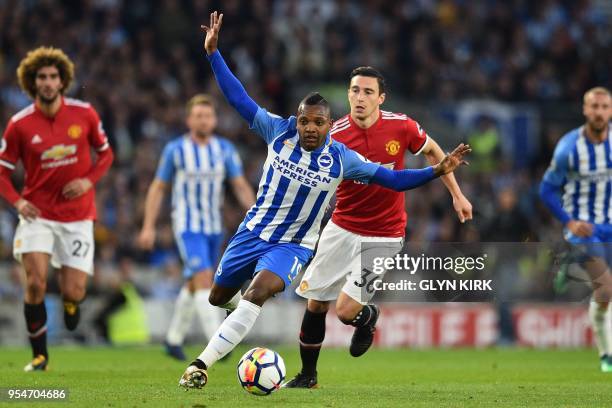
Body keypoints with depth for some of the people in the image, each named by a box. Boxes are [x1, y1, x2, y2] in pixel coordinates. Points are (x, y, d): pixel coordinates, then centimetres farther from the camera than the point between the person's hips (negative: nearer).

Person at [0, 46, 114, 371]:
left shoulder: (83, 113, -3)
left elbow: (105, 153, 10)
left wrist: (89, 179, -9)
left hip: (77, 216, 1)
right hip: (37, 213, -1)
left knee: (73, 292, -6)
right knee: (35, 282, -17)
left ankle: (70, 299, 35)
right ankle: (39, 355, 1)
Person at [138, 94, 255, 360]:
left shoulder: (225, 149, 3)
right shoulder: (175, 150, -5)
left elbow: (241, 186, 3)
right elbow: (158, 188, 1)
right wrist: (148, 227, -3)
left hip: (214, 227, 5)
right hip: (187, 226, -5)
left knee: (194, 285, 14)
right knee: (204, 278, -19)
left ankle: (174, 339, 30)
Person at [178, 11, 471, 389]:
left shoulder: (342, 158, -14)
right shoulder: (279, 131, -12)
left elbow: (393, 178, -9)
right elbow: (239, 98, -9)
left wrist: (438, 170, -21)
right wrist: (213, 53, -17)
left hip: (293, 245, -3)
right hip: (254, 230, 3)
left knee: (259, 291, -31)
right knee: (218, 296, 16)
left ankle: (203, 363, -31)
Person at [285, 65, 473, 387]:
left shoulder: (401, 127, -12)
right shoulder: (334, 136, -12)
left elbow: (433, 151, 8)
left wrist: (457, 194, 11)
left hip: (384, 236, -2)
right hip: (342, 228, 2)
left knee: (346, 310, -12)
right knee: (315, 303, 4)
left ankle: (368, 316, 27)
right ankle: (307, 375, 25)